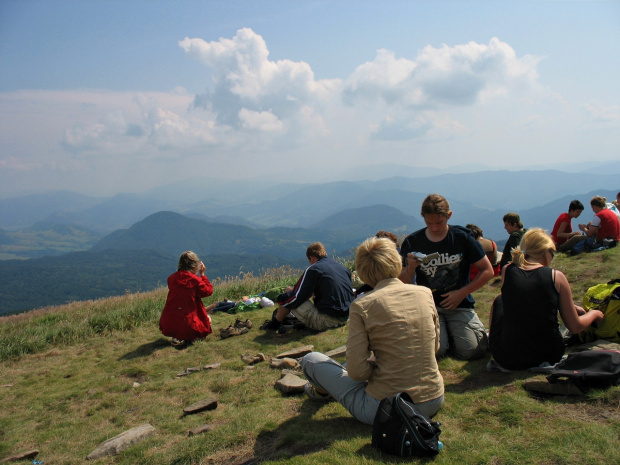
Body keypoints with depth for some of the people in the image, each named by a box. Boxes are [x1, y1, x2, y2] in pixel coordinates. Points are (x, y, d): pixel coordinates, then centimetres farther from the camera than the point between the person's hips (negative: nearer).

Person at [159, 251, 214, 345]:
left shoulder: (171, 278, 1)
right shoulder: (195, 279, -12)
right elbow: (208, 291, 1)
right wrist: (202, 275, 8)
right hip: (188, 325, -5)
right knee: (207, 319, 25)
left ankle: (176, 337, 10)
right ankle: (186, 338, -2)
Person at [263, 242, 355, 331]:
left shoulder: (313, 269, -9)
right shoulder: (343, 268, 11)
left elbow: (295, 298, -10)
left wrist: (280, 299, 11)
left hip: (325, 322, -8)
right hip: (345, 319, 8)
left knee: (289, 291, 5)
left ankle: (275, 323, 23)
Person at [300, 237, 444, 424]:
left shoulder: (362, 305, -14)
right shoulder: (425, 293, -2)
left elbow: (357, 372, -16)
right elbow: (434, 346, 11)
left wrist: (376, 366, 5)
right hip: (434, 402, 6)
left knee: (311, 359, 13)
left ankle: (323, 390, 46)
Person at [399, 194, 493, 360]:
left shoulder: (463, 237, -2)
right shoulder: (412, 242, -1)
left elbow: (488, 271, 2)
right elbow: (402, 284, 2)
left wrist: (461, 293, -7)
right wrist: (410, 268, -20)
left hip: (459, 304, 1)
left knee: (472, 350, -18)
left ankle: (451, 332, 16)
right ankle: (445, 333, 14)